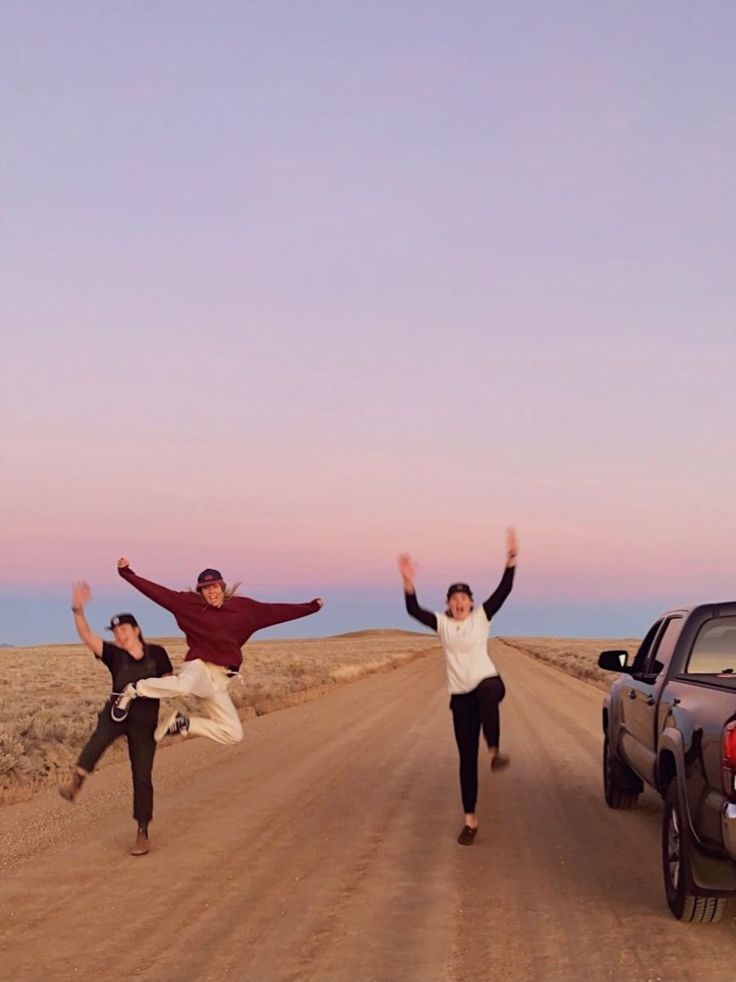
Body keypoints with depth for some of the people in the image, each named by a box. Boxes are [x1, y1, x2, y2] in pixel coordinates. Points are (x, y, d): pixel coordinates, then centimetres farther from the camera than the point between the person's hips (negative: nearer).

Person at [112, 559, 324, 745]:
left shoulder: (243, 608, 7)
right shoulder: (189, 603, 0)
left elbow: (275, 611, 12)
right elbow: (156, 591, 0)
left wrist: (311, 607, 15)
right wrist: (126, 573, -5)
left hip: (219, 680, 5)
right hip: (199, 667, -4)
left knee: (233, 733, 2)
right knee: (183, 686, -42)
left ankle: (183, 724, 18)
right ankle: (133, 690, -15)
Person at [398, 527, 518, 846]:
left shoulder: (481, 616, 2)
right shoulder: (442, 623, 3)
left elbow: (503, 591, -9)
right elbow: (413, 610, -13)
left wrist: (511, 559, -21)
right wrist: (408, 582, -28)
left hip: (486, 681, -2)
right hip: (460, 696, 2)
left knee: (489, 692, -43)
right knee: (467, 757, 2)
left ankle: (494, 751, -38)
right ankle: (470, 820, 9)